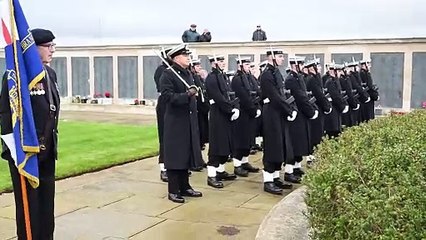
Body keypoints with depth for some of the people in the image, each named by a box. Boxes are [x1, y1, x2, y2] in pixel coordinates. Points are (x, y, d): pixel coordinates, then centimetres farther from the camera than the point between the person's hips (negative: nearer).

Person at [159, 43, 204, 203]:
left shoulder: (188, 74, 14)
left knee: (187, 154, 13)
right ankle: (173, 191, 8)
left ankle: (185, 187, 25)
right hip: (175, 122, -8)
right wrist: (187, 95, -24)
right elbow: (168, 96, -21)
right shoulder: (167, 74, -10)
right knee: (175, 155, -1)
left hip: (189, 122, 8)